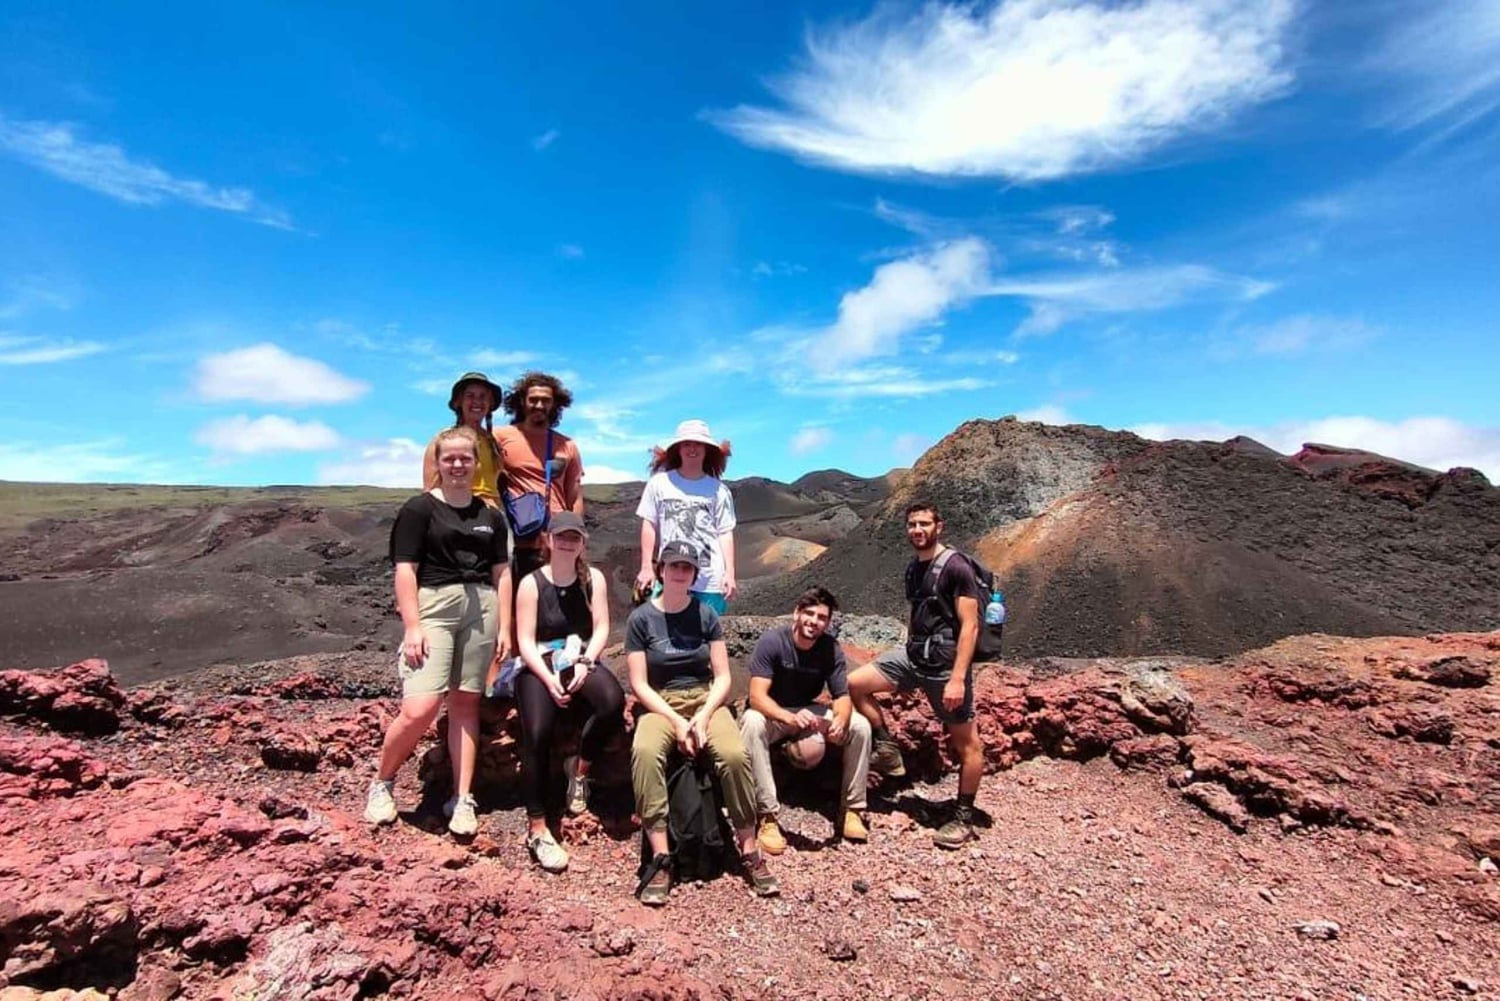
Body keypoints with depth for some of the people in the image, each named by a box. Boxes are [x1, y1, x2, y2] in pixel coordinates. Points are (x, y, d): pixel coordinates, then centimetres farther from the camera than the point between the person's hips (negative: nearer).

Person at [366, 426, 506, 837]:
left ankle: (462, 800, 15)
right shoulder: (419, 508, 1)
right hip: (433, 606, -4)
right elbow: (405, 570, -4)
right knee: (420, 707, -13)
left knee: (465, 704, 7)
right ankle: (381, 783, 15)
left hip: (480, 608, 4)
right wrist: (413, 626, -12)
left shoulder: (490, 516, 13)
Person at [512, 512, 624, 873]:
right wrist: (548, 678, -21)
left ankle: (580, 767, -3)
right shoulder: (531, 583, -2)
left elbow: (601, 628, 0)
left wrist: (585, 663, -17)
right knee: (536, 734, -27)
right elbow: (526, 642, -6)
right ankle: (537, 829, -12)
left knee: (613, 701, -31)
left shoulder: (593, 578, 5)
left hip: (581, 662, 2)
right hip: (540, 666, -1)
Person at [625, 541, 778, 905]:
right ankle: (660, 859, -26)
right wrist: (677, 722, -15)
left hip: (705, 700, 1)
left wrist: (703, 716, -15)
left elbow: (722, 676, 2)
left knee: (734, 754, -28)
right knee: (645, 752, -34)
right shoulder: (641, 618, -1)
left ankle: (750, 852, -11)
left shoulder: (706, 614, 3)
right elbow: (639, 684, -4)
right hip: (659, 705, -1)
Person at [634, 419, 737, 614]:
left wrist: (730, 573, -2)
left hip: (711, 581, 0)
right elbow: (649, 525, 6)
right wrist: (646, 568, 3)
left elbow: (725, 533, 4)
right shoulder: (659, 483, 3)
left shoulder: (718, 490, 2)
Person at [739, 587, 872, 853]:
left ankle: (851, 809, -1)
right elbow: (757, 696, -32)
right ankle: (767, 816, -29)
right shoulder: (772, 640, -23)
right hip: (771, 713, -4)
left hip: (808, 712, 4)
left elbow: (842, 696, -11)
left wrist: (840, 721, -36)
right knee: (752, 722, -38)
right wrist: (790, 718, -51)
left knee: (860, 726, -16)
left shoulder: (831, 648, -10)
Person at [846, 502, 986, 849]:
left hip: (945, 662, -7)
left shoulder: (956, 567, -13)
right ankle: (888, 751, 11)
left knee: (967, 742, 3)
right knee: (854, 684, -3)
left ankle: (964, 818, 20)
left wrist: (958, 678, -21)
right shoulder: (912, 567, 10)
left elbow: (969, 626, -16)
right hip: (912, 653, 7)